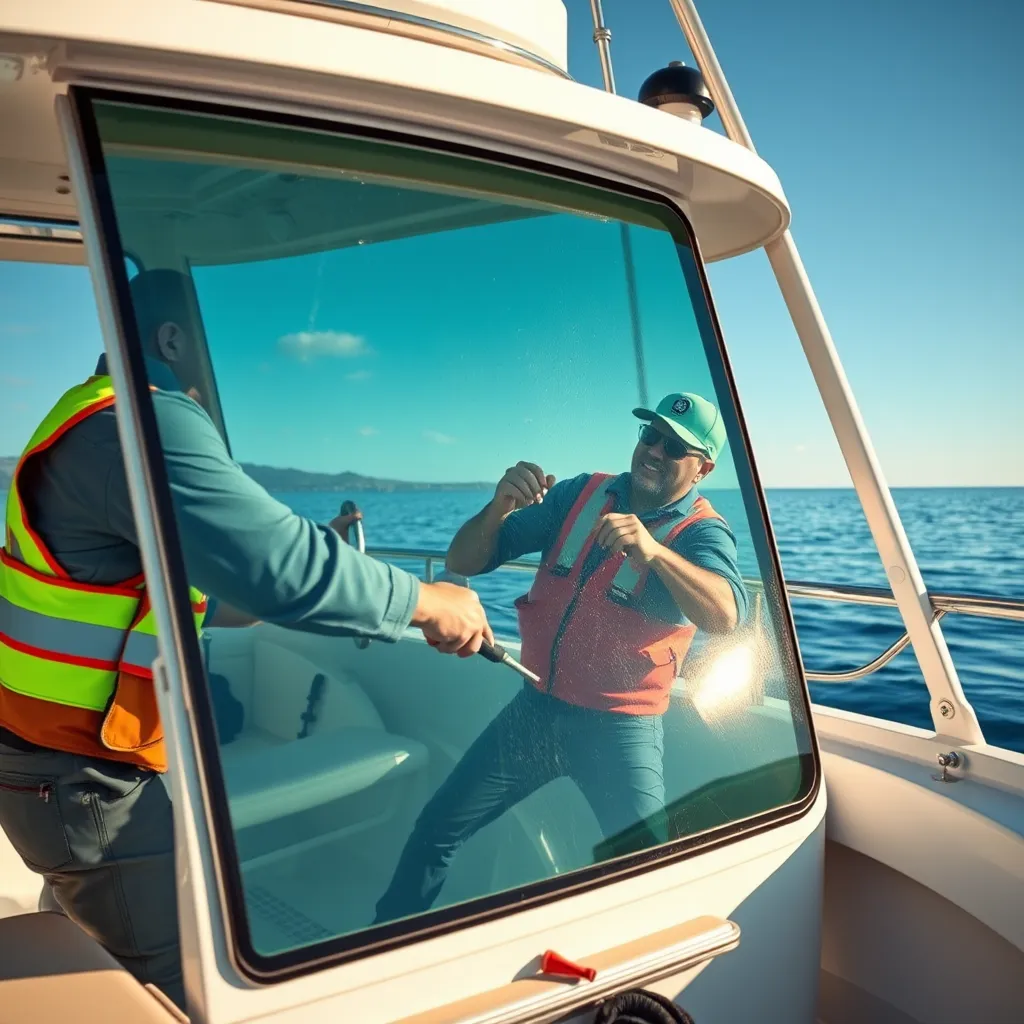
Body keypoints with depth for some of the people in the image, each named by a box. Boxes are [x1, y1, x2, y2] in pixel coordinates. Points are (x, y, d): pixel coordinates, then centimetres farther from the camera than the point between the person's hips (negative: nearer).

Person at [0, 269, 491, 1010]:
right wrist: (425, 602, -20)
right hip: (83, 777, -10)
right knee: (193, 985, 1)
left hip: (66, 753, 10)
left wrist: (318, 554, 9)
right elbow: (279, 568, -35)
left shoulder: (102, 419, 13)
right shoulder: (144, 422, -23)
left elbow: (191, 593, 15)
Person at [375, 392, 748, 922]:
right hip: (535, 709, 4)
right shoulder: (580, 494, 3)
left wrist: (653, 550, -44)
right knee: (436, 830, 8)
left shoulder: (701, 531, -7)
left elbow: (725, 615, -30)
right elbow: (463, 562, 0)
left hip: (619, 728, -3)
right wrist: (499, 507, -20)